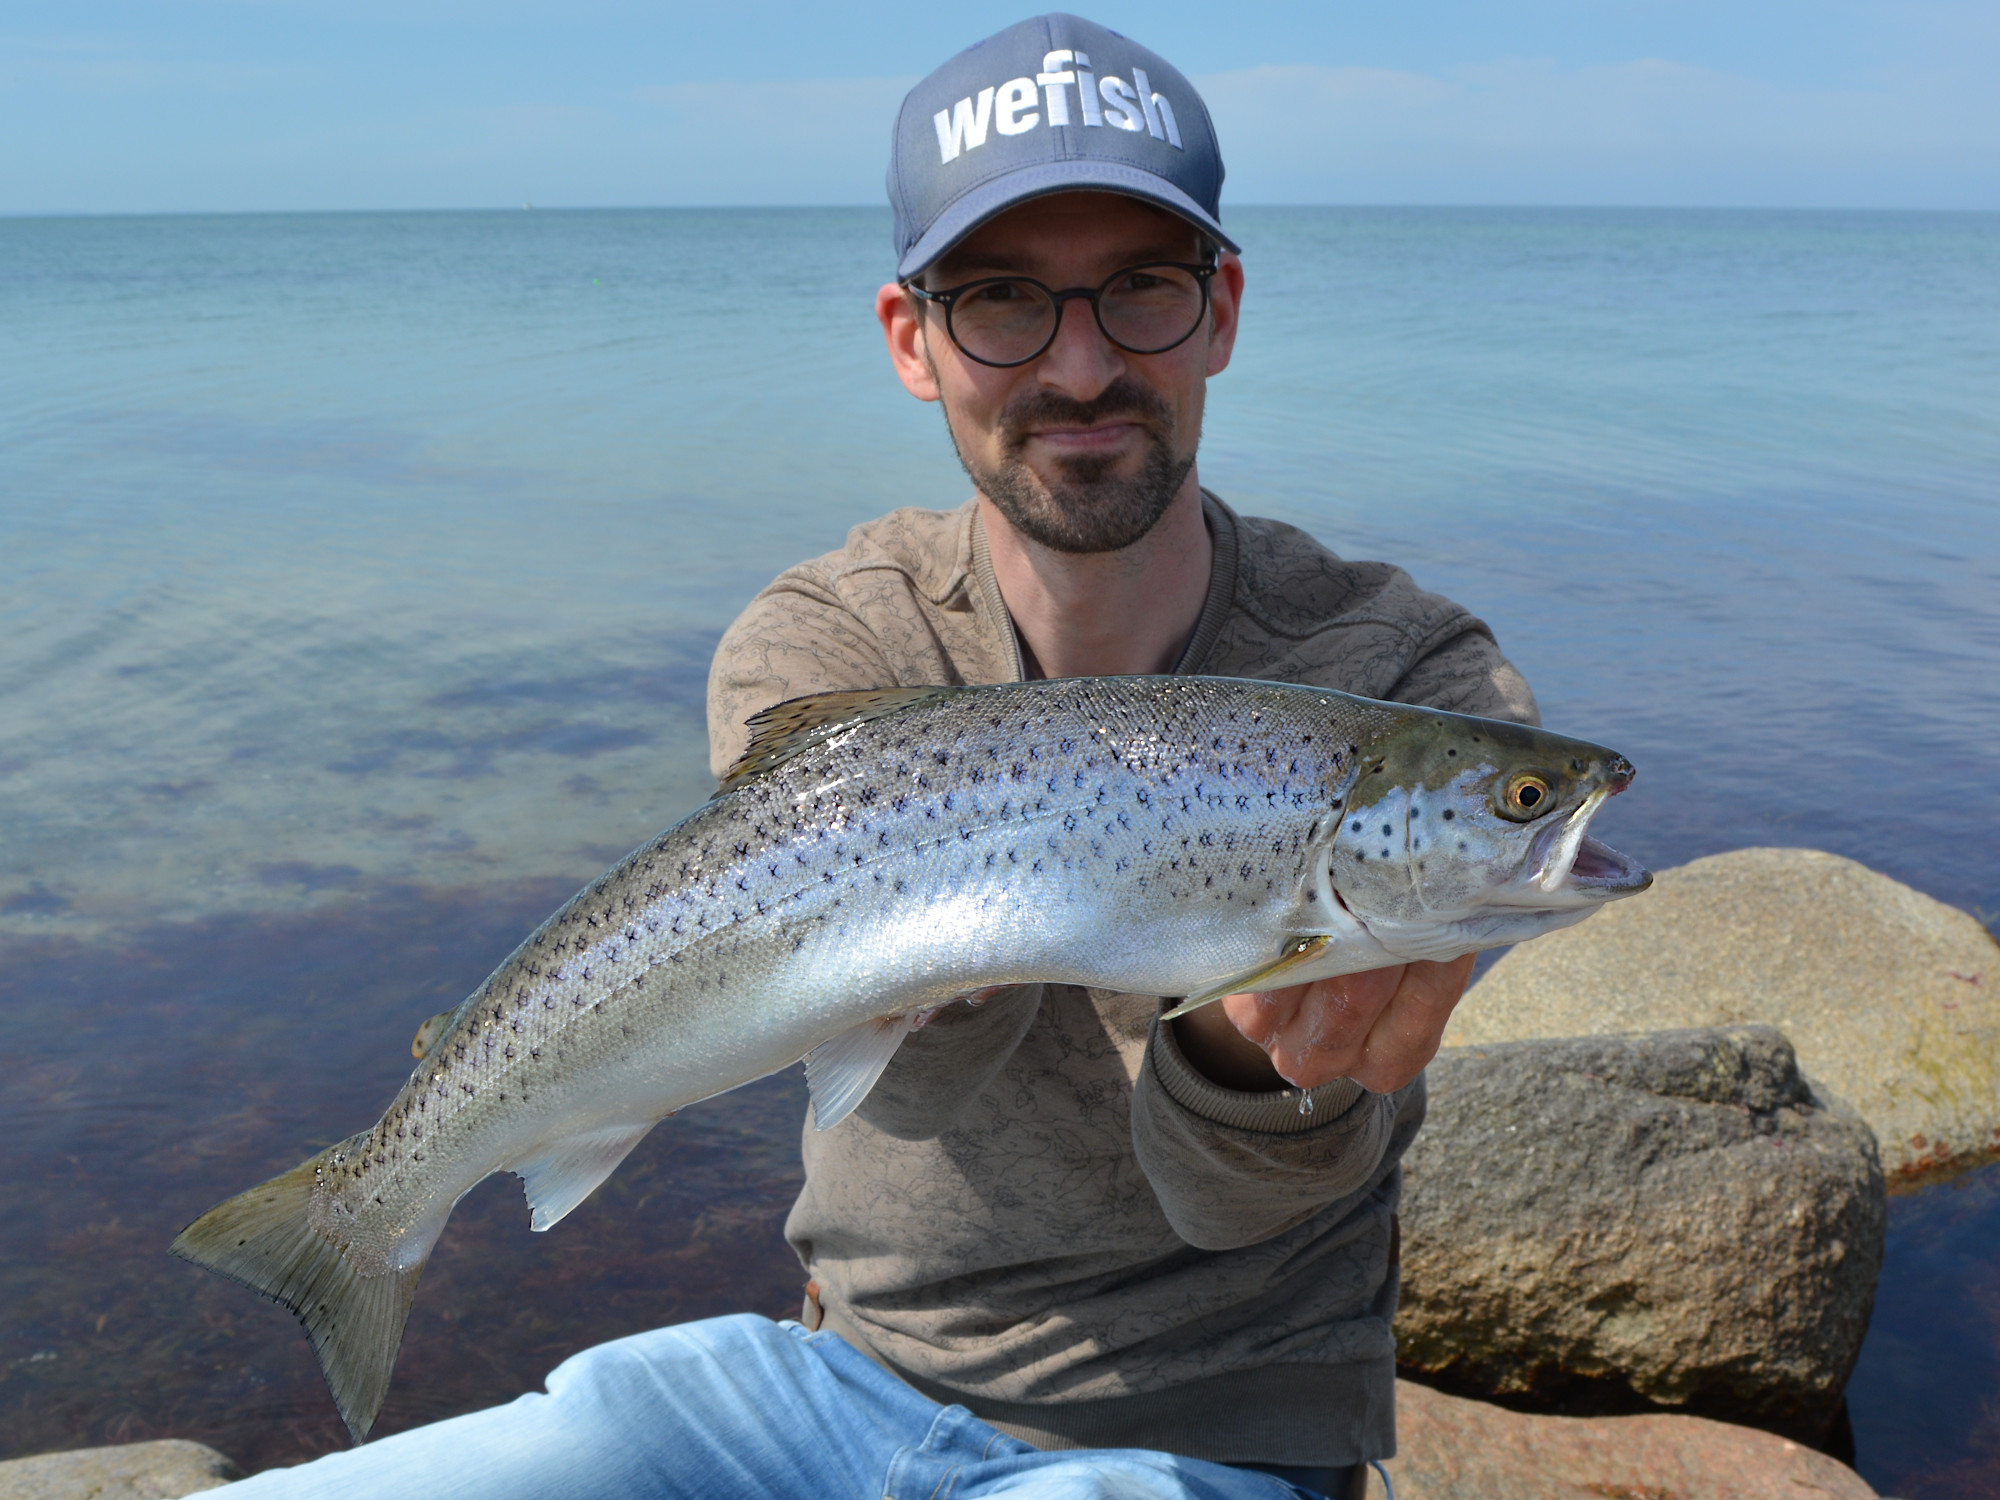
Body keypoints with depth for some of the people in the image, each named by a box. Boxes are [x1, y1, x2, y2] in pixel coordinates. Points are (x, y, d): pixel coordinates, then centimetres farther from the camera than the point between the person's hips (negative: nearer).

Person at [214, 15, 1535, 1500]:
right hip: (851, 1367, 2)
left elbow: (1235, 1196, -21)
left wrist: (1263, 1059, -44)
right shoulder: (814, 646, -7)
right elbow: (907, 1045, -25)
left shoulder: (1408, 679, -13)